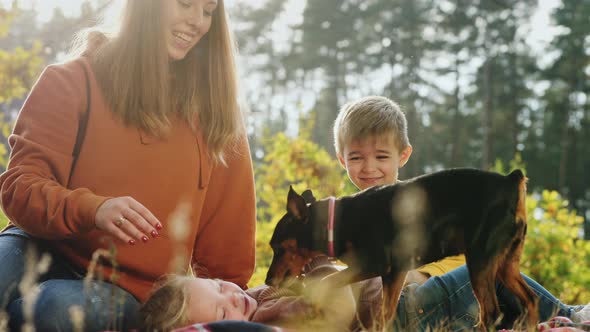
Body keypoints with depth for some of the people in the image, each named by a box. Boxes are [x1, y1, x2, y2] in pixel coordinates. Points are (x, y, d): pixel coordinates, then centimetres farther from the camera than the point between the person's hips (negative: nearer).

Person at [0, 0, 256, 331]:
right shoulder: (74, 81, 2)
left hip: (133, 289, 2)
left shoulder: (218, 115, 9)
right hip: (46, 248, -1)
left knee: (60, 305, -33)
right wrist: (90, 209, -25)